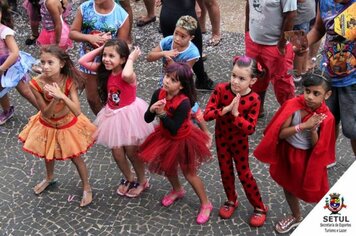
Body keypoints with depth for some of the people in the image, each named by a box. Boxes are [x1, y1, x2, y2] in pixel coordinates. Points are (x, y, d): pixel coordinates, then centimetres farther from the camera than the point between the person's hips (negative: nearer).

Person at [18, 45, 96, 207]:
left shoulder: (69, 81, -28)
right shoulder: (37, 83, -27)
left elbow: (77, 112, -34)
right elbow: (46, 113, -23)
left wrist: (61, 96, -48)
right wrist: (54, 99, -41)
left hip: (68, 124, -2)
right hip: (47, 125, 2)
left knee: (75, 157, 13)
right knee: (48, 155, 26)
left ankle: (86, 188, 36)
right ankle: (49, 178, 57)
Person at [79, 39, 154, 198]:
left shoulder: (128, 75, -25)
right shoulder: (105, 71, -6)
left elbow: (126, 74, -51)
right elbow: (82, 61, -6)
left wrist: (131, 59, -34)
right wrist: (100, 49, -8)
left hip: (129, 114, -6)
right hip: (113, 115, 6)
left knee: (131, 152, 8)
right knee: (117, 152, 11)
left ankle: (142, 181, 33)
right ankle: (128, 179, 37)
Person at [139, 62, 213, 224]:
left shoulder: (183, 102, -33)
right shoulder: (159, 94, -16)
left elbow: (174, 129, -30)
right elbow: (147, 119, -10)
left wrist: (162, 113, -37)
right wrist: (152, 110, -31)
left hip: (182, 140, -6)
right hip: (165, 138, 6)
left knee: (189, 174, 8)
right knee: (167, 168, 25)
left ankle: (206, 204, 28)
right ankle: (177, 190, 55)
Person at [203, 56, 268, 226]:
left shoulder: (253, 100, -24)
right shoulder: (221, 89, -21)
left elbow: (250, 129, -25)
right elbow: (207, 115, -25)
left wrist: (236, 114, -37)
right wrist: (226, 109, -38)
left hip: (240, 141, -2)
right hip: (221, 138, 3)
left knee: (244, 174, 8)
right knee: (225, 171, 16)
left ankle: (260, 208, 27)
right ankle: (231, 201, 40)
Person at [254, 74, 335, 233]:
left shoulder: (326, 117, -18)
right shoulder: (293, 106, -20)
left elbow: (317, 147, -14)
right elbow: (280, 134, -23)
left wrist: (313, 130, -31)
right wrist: (304, 125, -33)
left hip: (309, 157, -2)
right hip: (287, 154, 2)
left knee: (318, 191, 7)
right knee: (288, 186, 22)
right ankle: (296, 217, 49)